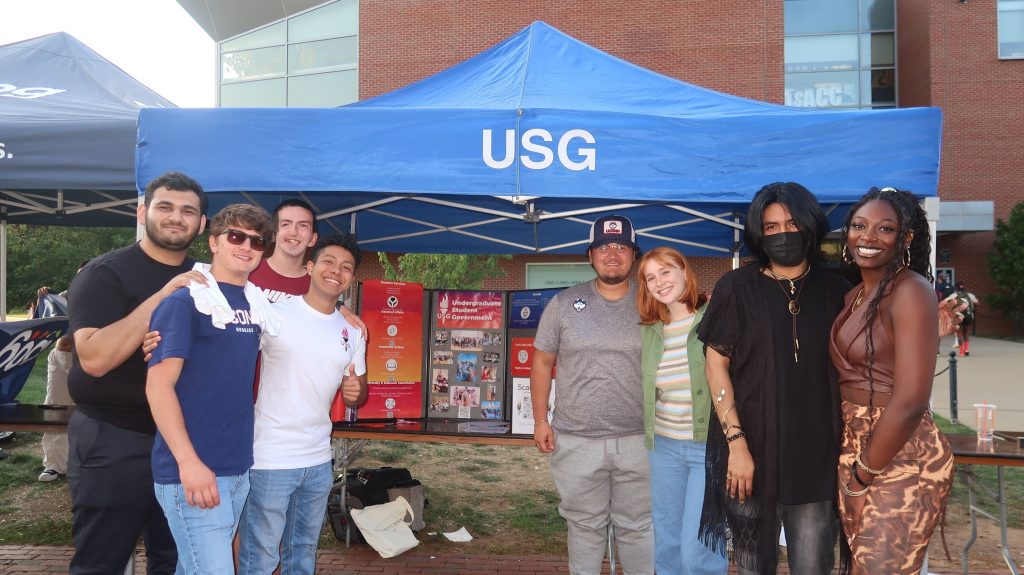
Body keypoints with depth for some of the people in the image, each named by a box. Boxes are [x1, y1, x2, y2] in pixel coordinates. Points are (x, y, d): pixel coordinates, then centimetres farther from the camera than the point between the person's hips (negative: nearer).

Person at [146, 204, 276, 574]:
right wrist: (188, 461, -22)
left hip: (239, 467, 7)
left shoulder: (255, 304, 10)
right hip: (193, 469, -7)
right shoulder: (185, 301, -10)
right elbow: (158, 385, -15)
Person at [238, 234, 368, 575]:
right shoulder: (275, 312, -9)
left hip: (318, 460, 6)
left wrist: (355, 392, -9)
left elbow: (359, 391, 15)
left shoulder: (353, 332, 7)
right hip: (269, 458, -5)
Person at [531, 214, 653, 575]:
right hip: (576, 441, 0)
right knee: (585, 525, 15)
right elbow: (542, 363, 4)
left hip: (637, 439, 0)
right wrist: (540, 420, 0)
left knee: (638, 527, 12)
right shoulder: (563, 304, 0)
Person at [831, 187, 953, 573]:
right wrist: (854, 469, 3)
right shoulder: (854, 296, 9)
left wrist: (863, 477, -13)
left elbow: (910, 401, -22)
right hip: (856, 453, 8)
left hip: (902, 461, -7)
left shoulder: (910, 290, -16)